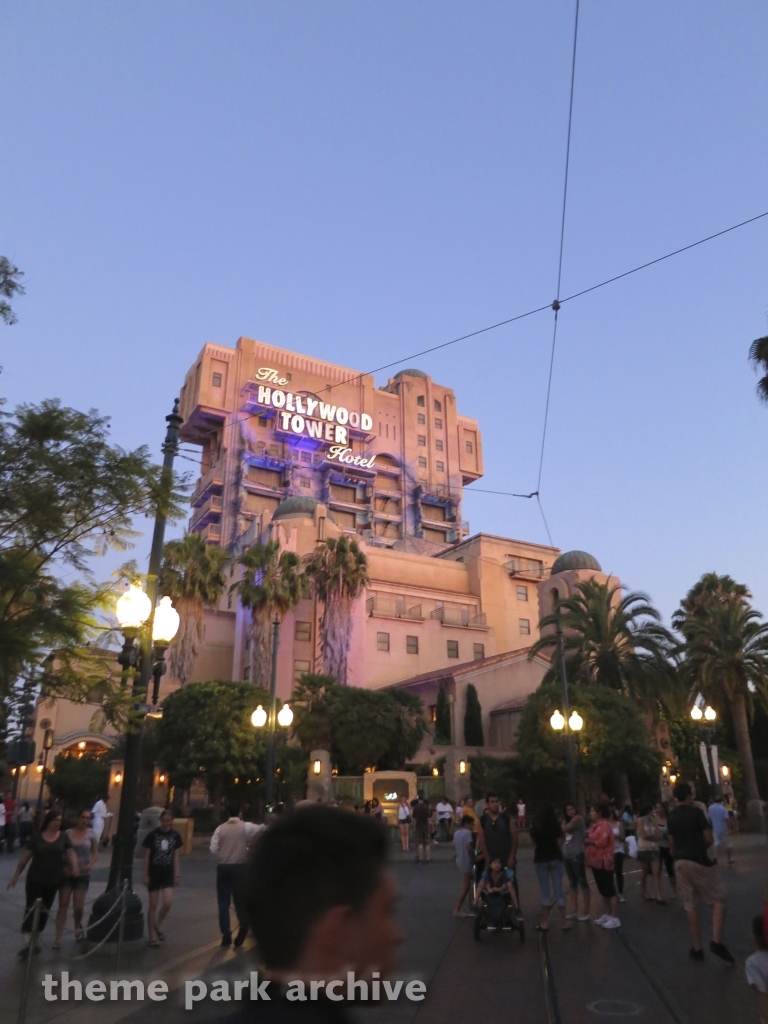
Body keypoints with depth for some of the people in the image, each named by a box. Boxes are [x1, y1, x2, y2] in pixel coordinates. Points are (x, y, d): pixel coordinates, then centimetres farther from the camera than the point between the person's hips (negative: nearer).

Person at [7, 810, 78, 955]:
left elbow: (70, 854, -1)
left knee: (45, 910, 12)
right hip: (35, 879, -2)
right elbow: (25, 857, 2)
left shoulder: (64, 837, -1)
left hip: (53, 880, 2)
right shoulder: (36, 837, -5)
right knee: (31, 908, -6)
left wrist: (74, 867, -18)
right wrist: (16, 875, 3)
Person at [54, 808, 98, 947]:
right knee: (63, 905, 1)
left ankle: (78, 927, 34)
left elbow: (95, 852, 2)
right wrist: (63, 867, -14)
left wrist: (90, 864, -15)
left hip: (83, 875, 0)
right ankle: (58, 938, 11)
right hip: (67, 874, 0)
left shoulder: (91, 834, -4)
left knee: (78, 907, 3)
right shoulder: (67, 833, -7)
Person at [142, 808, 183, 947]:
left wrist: (177, 874, 4)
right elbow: (147, 856, -4)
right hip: (154, 873, -2)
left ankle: (158, 925, 20)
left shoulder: (175, 835, -2)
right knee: (153, 905, 4)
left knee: (167, 903, -9)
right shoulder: (152, 835, -10)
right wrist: (145, 875, -5)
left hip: (168, 873, 2)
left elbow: (175, 856, 5)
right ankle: (152, 936, 18)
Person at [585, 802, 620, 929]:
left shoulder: (605, 825, -16)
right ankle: (607, 914, 25)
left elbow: (602, 842, -23)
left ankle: (615, 918, 1)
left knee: (609, 890, -3)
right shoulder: (595, 825, 14)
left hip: (603, 862, -10)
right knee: (603, 890, 16)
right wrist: (587, 840, 0)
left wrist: (588, 841, -14)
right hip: (596, 861, 10)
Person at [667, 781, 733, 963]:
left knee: (690, 907, 10)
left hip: (680, 862, 5)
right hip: (699, 861, -5)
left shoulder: (671, 818, 9)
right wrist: (700, 848, 9)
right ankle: (716, 941, -7)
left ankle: (697, 949, 14)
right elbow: (709, 839, -9)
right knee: (718, 900, 8)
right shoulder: (696, 812, -9)